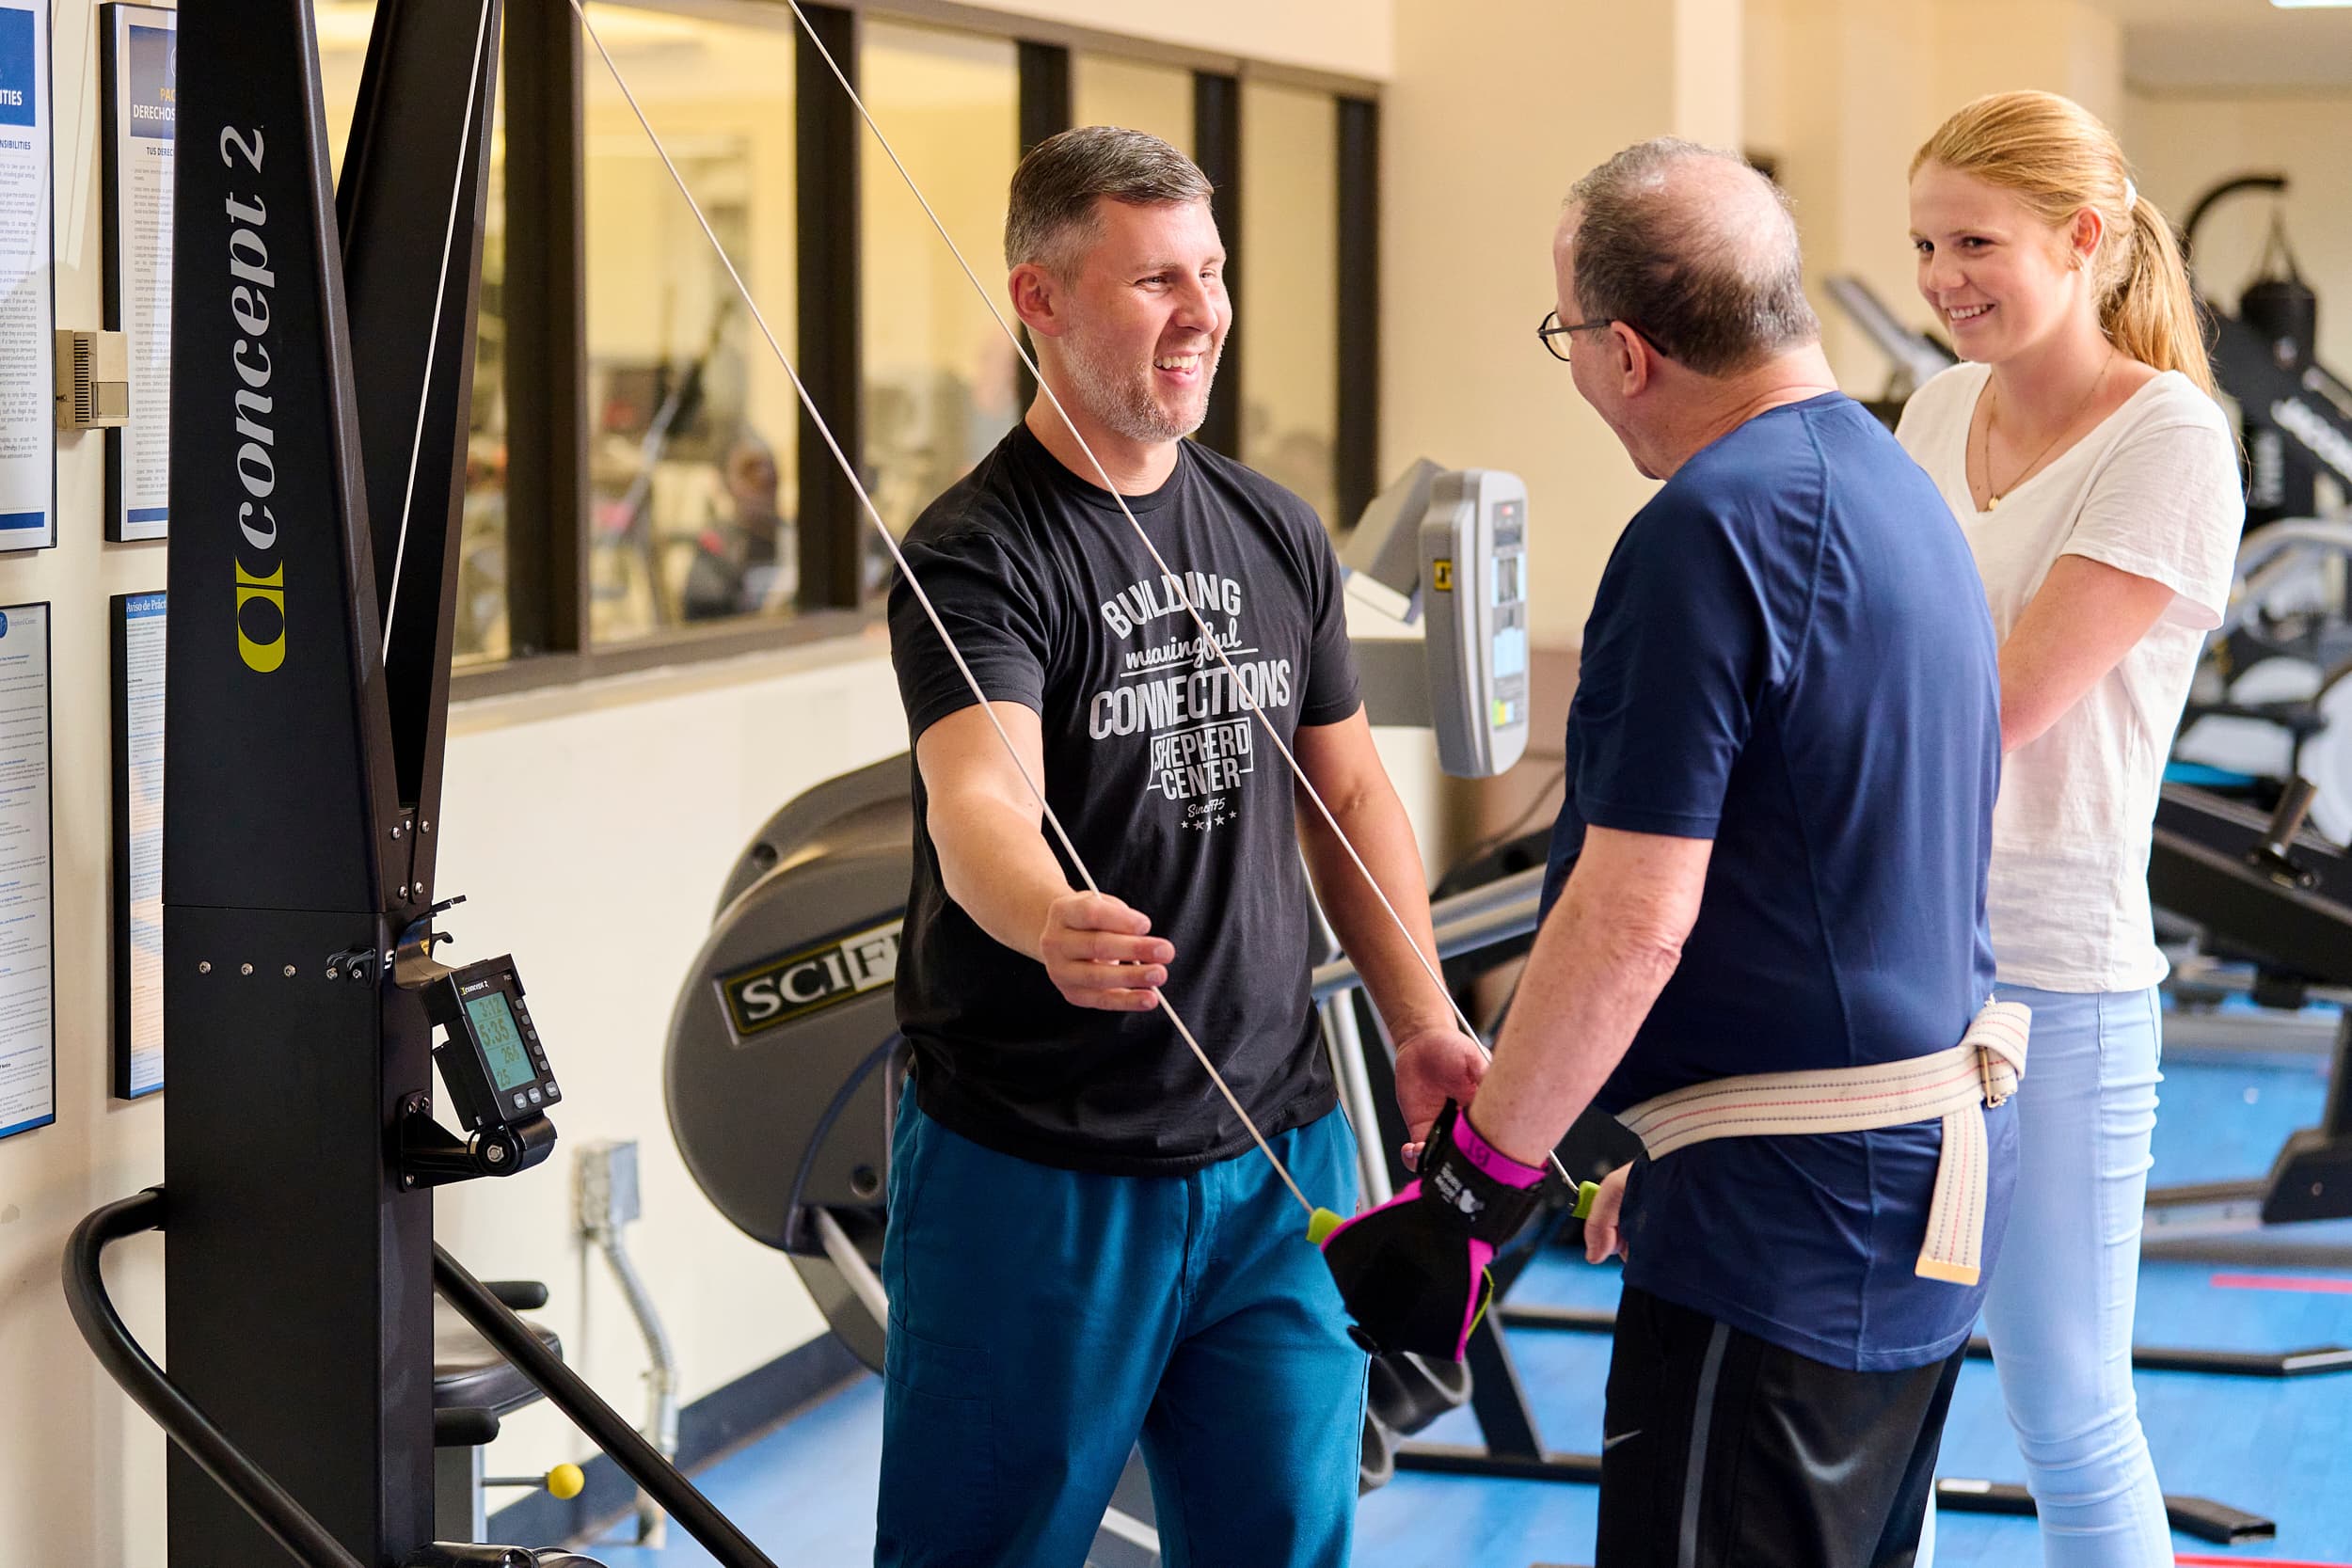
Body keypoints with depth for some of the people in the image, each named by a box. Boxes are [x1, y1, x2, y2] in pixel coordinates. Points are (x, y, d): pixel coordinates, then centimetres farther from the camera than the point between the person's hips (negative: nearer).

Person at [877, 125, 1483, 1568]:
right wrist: (1051, 925, -51)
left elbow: (1349, 790, 18)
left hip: (1279, 1147, 6)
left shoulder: (1279, 536, 10)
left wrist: (1423, 1021, 6)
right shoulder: (979, 557, -12)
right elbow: (982, 801, -29)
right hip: (1038, 1167, -6)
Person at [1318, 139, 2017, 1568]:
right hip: (1937, 1157, 10)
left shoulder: (1712, 529, -18)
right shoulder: (1898, 490, 13)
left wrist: (1477, 1181, -15)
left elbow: (1633, 918, -22)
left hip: (1787, 1213, -10)